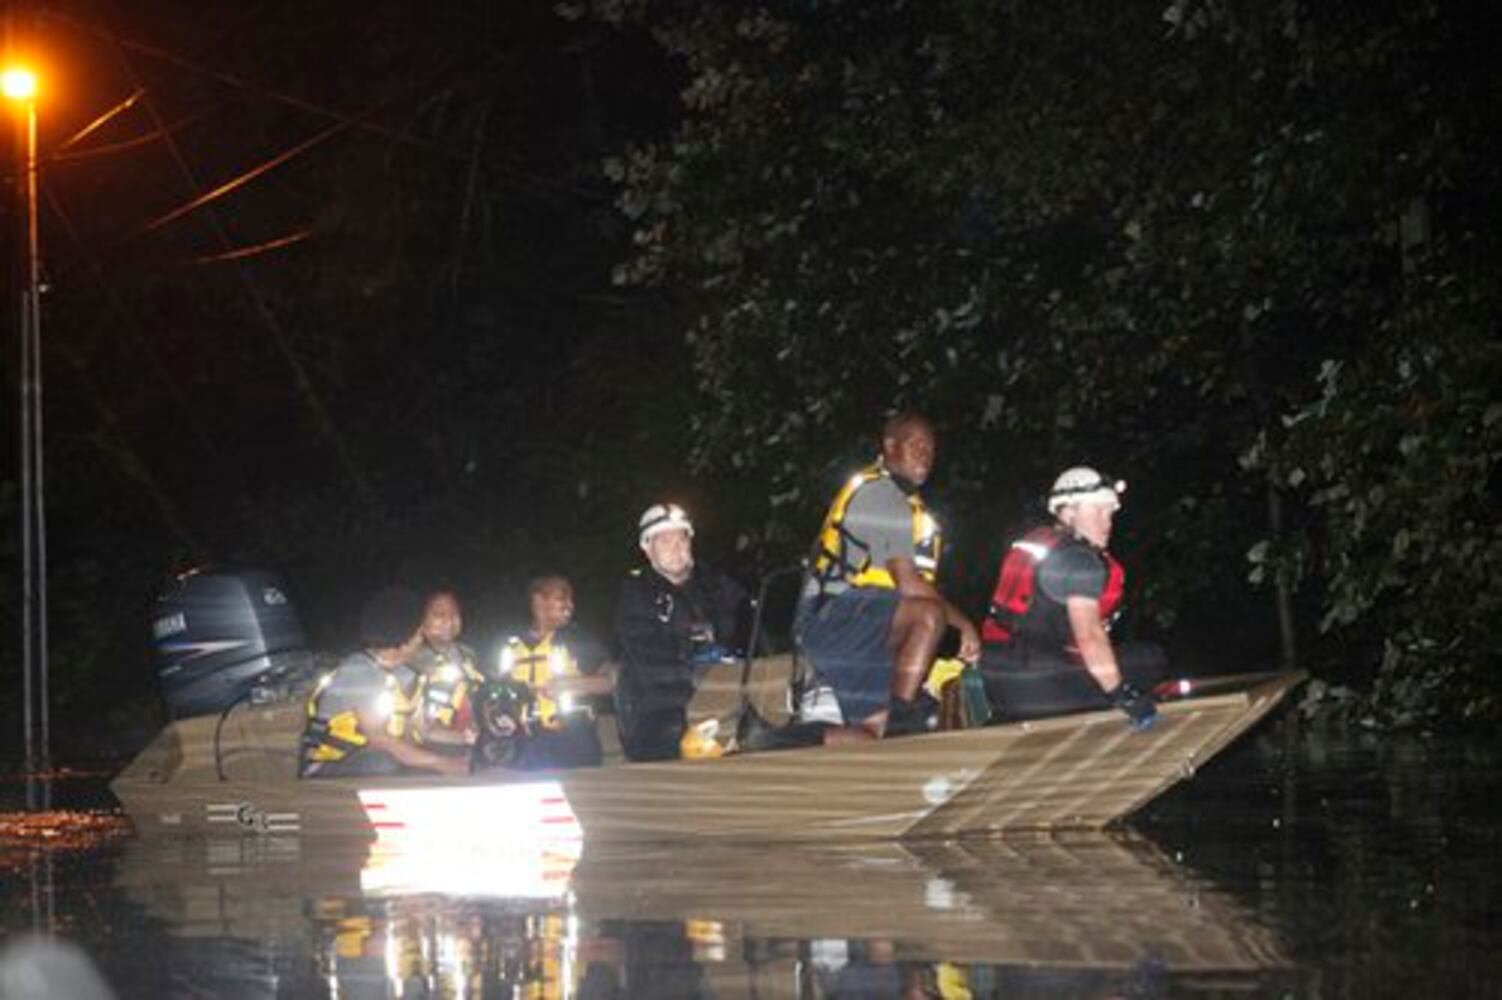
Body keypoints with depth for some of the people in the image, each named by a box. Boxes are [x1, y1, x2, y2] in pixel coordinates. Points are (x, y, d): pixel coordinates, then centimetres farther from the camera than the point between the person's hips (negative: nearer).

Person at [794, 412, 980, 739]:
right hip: (834, 617, -11)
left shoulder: (891, 494, 21)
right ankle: (901, 716, -28)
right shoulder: (880, 494, -12)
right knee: (929, 613, -31)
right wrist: (964, 624, -10)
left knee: (871, 733, 6)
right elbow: (908, 585, -18)